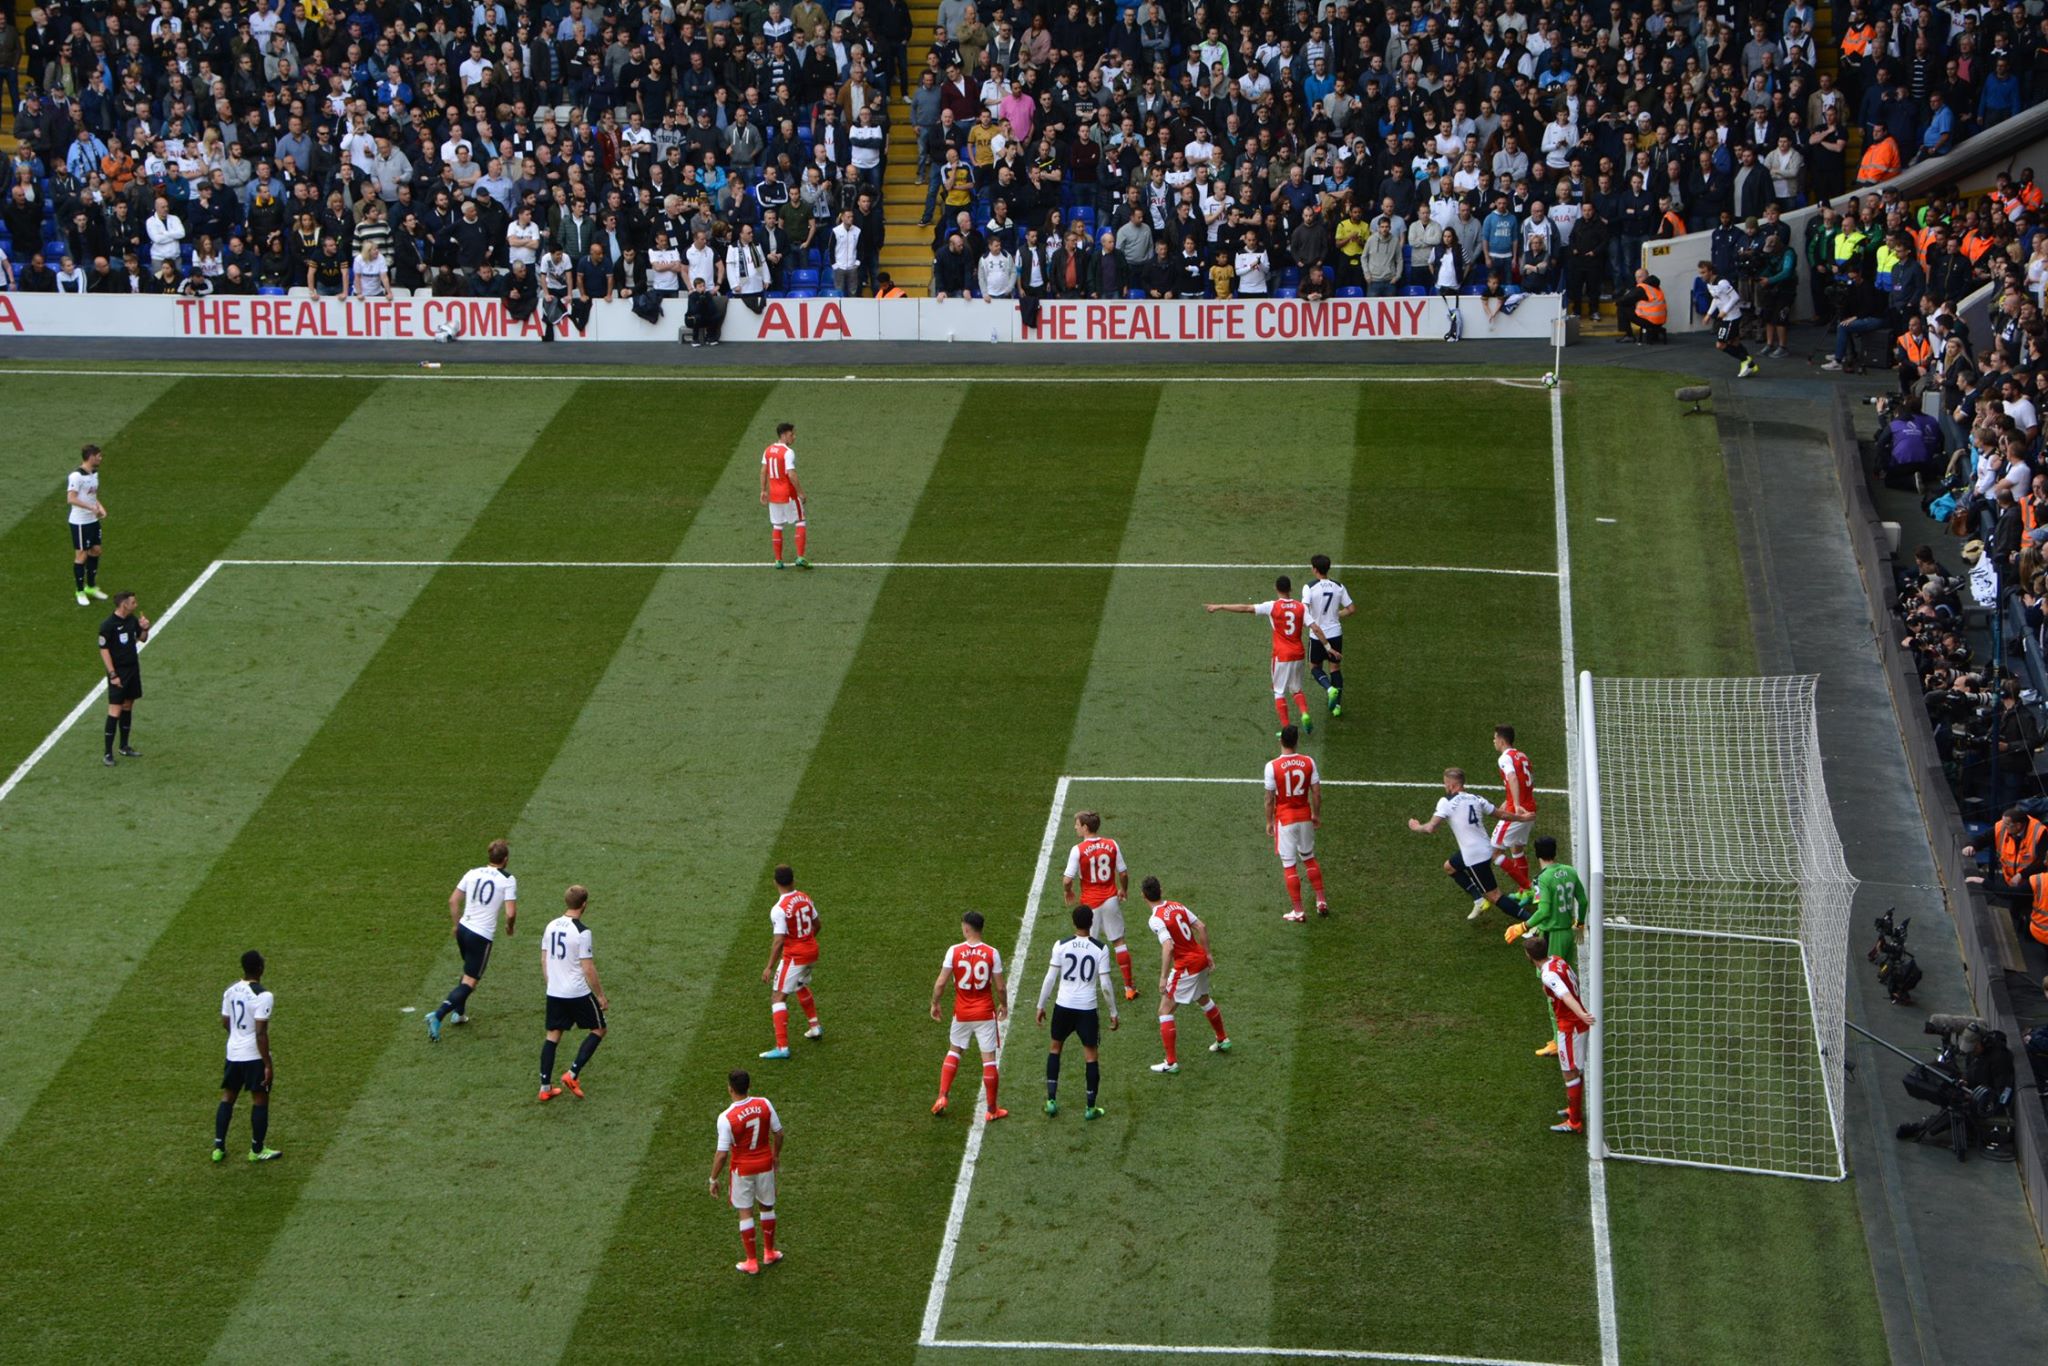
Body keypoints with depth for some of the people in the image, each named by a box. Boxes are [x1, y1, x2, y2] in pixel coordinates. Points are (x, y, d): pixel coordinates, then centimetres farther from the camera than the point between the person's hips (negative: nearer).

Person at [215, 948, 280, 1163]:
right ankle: (257, 1150, 15)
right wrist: (268, 1065, -16)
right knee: (260, 1100, 7)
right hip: (255, 1056, -6)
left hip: (233, 1052, 6)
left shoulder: (230, 990, 3)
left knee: (228, 1097, 15)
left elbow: (225, 1022, 13)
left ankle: (218, 1147, 16)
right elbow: (261, 1033, -21)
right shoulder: (263, 996, -19)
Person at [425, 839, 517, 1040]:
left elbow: (453, 900, 7)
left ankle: (458, 1013, 36)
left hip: (463, 929, 6)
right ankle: (438, 1016, -19)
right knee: (469, 982, -3)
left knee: (469, 972, 30)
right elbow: (511, 913, -16)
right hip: (483, 936, -6)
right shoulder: (508, 880, -10)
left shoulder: (473, 873, 4)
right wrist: (509, 927, 6)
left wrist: (456, 924, 21)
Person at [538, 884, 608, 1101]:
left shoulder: (551, 926, 3)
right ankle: (573, 1074, 2)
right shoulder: (582, 932, -17)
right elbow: (588, 969, -16)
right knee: (598, 1030, 12)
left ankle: (545, 1086, 11)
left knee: (553, 1035, 13)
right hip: (578, 993, -6)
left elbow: (544, 960, 11)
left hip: (554, 993, 6)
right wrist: (601, 995, -6)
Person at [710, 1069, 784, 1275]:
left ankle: (751, 1262, 19)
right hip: (765, 1165, 4)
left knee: (745, 1213, 11)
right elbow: (778, 1133, -1)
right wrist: (776, 1155, 19)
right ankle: (769, 1253, 37)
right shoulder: (764, 1104, -13)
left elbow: (722, 1154, -19)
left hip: (742, 1169, -4)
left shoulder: (726, 1117, -24)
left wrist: (714, 1179, -5)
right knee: (767, 1207, 22)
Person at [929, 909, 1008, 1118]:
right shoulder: (992, 953, -9)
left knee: (954, 1052, 22)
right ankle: (992, 1109, 10)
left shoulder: (954, 951, -9)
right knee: (989, 1059, 4)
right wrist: (1004, 1005, 13)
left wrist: (935, 1003, 9)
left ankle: (943, 1097, 13)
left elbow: (940, 983, -8)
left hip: (962, 1014, 1)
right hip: (986, 1014, -1)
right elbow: (1000, 987, -6)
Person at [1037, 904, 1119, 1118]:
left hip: (1064, 1006, 1)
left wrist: (1041, 1006, 7)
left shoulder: (1061, 946, -7)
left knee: (1055, 1047, 20)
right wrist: (1113, 1012, 4)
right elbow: (1105, 984, -7)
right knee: (1091, 1054, 10)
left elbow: (1050, 978, -4)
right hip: (1088, 1009, -1)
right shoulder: (1100, 949, -8)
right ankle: (1091, 1108, 12)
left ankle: (1051, 1100, 16)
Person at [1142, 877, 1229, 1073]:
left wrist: (1163, 978, -27)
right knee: (1204, 1000, 32)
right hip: (1201, 959, 8)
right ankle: (1222, 1040, 50)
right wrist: (1207, 953, 15)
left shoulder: (1156, 919, -19)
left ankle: (1171, 1062, -1)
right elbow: (1201, 927, 5)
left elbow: (1168, 947, -29)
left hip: (1186, 966, -8)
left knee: (1165, 1011, 0)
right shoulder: (1177, 906, 3)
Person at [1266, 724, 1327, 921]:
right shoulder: (1308, 762, -7)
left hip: (1284, 819, -4)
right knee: (1309, 857, 23)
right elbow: (1317, 792, -2)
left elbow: (1269, 798, -11)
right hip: (1305, 816, 4)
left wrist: (1269, 822, 2)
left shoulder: (1272, 766, -16)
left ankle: (1298, 912, 8)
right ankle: (1321, 901, 25)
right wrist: (1317, 815, 13)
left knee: (1289, 864, 4)